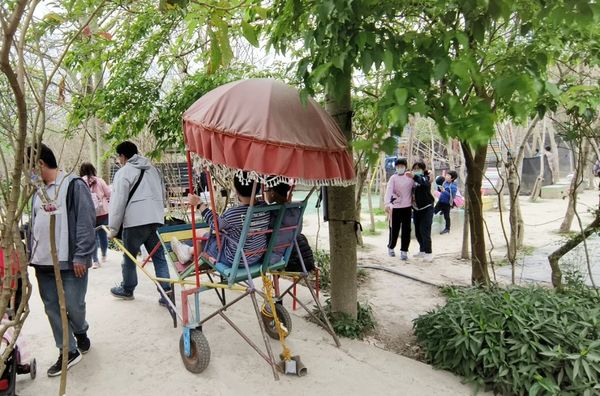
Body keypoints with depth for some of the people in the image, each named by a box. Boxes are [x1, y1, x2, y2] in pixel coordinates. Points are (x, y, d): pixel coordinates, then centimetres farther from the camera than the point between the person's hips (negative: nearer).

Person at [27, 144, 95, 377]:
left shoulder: (73, 185, -9)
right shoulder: (38, 192, 15)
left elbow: (86, 222, -14)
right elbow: (33, 226, 21)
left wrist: (81, 256, -17)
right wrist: (30, 255, 15)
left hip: (69, 261, -7)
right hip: (43, 263, 7)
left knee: (74, 306, 1)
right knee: (52, 309, 9)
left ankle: (81, 332, 33)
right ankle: (69, 352, 21)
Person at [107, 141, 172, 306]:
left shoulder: (123, 172, -2)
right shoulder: (153, 170, 18)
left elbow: (118, 202, -7)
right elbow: (163, 195, 21)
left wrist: (113, 228, -2)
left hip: (135, 221, -5)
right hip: (156, 220, 6)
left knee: (129, 257, 13)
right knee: (159, 257, 6)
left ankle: (127, 289, 29)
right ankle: (167, 292, -2)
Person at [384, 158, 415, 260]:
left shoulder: (410, 177, 6)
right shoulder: (393, 178, -4)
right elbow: (389, 191, -17)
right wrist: (387, 204, -30)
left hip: (407, 207, 2)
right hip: (395, 208, -2)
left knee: (406, 230, 0)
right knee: (394, 230, 6)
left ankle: (404, 251, 8)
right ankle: (391, 247, 28)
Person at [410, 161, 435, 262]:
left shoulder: (425, 178, -10)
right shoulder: (412, 180, 9)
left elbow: (424, 183, -34)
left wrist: (414, 176, -51)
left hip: (426, 208, -6)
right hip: (416, 209, 7)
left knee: (425, 231, -12)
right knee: (418, 231, 10)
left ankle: (428, 253, -6)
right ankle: (422, 251, 23)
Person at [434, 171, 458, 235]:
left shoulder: (453, 186, -18)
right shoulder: (445, 182, 2)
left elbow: (452, 196, -25)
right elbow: (440, 189, 14)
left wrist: (444, 191, -30)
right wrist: (439, 187, -8)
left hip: (447, 203, -6)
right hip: (440, 201, 6)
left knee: (446, 216, 7)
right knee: (434, 211, 15)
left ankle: (447, 228, 22)